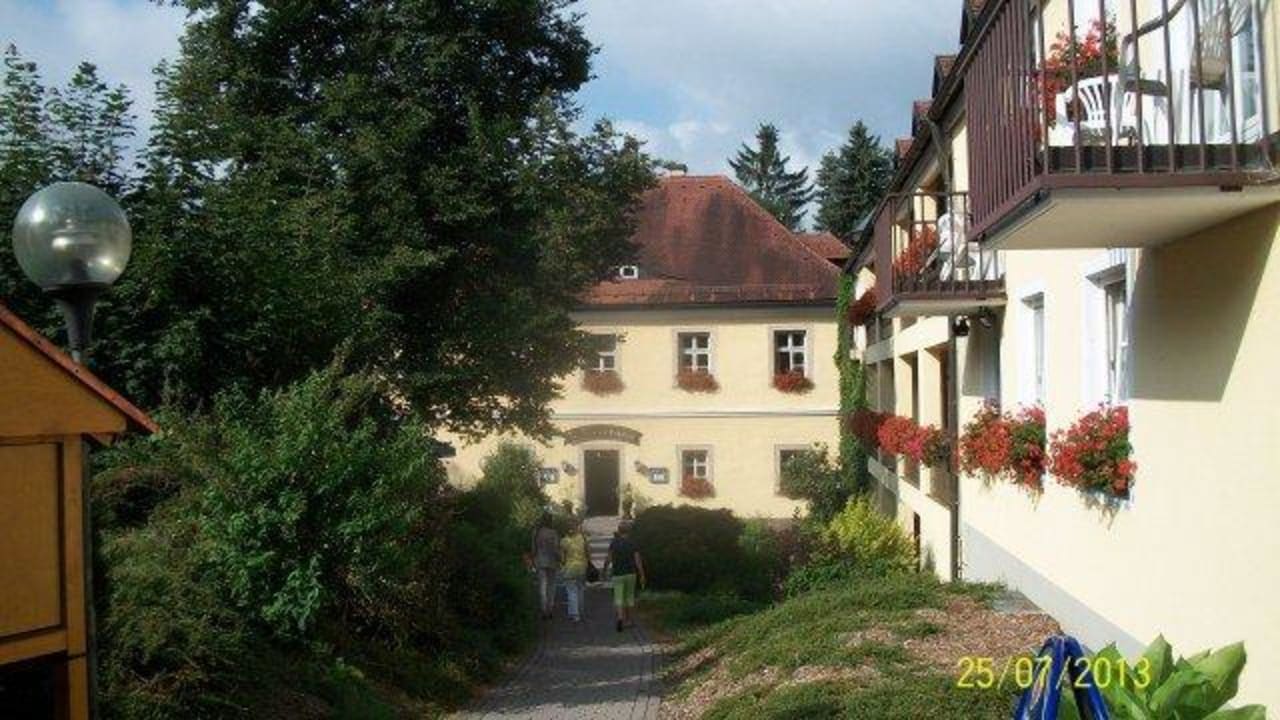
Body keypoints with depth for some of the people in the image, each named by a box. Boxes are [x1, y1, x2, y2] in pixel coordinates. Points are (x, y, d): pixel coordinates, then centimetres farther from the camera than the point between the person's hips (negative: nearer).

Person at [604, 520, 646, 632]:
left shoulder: (614, 543, -5)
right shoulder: (633, 544, -3)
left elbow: (609, 559, -9)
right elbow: (638, 561, -7)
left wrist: (605, 569, 7)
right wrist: (642, 576, -6)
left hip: (618, 574, -1)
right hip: (631, 573, 1)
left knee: (618, 598, -1)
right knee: (630, 596, 16)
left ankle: (620, 617, -24)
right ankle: (628, 620, 23)